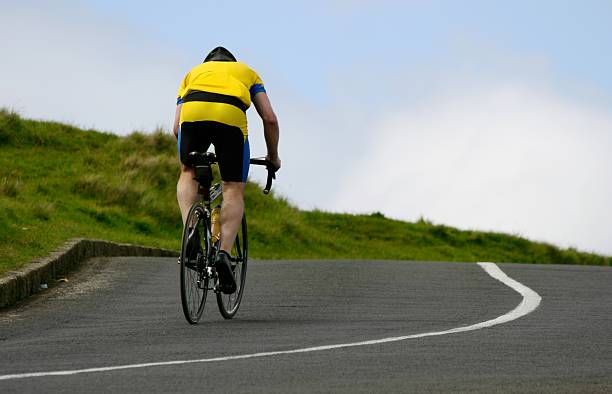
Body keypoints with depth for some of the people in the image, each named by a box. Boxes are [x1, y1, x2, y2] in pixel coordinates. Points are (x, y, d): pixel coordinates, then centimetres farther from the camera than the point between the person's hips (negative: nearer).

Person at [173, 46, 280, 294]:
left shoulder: (193, 73, 40)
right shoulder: (247, 72, 38)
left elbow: (177, 128, 32)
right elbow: (270, 119, 26)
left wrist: (190, 152, 49)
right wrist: (273, 157, 39)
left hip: (192, 113, 1)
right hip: (231, 116, -1)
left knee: (188, 173, 27)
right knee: (234, 190, 9)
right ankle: (224, 253, -10)